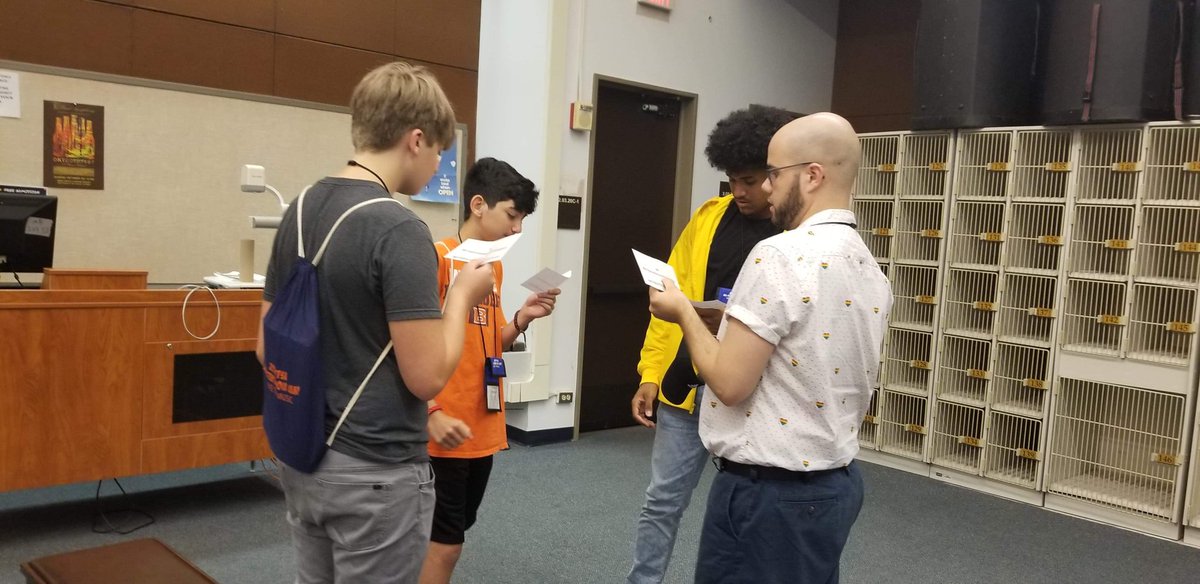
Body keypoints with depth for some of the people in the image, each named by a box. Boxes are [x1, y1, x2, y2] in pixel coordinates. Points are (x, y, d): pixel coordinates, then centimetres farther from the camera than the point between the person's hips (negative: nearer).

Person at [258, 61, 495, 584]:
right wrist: (462, 295, -7)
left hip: (302, 460, 8)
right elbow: (427, 376, -21)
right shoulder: (398, 229, -22)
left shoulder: (298, 213, 3)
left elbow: (269, 349, 9)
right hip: (375, 472, -8)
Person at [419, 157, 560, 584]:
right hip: (447, 427, -8)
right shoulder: (438, 257, -13)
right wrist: (431, 414, -21)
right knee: (445, 541, 1)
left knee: (453, 533, 17)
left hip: (485, 425, 8)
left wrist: (521, 320, -3)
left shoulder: (496, 265, 11)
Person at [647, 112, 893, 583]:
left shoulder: (780, 256, -20)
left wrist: (684, 312, -6)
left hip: (767, 492, -9)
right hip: (837, 483, 9)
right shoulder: (870, 270, 7)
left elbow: (730, 383, -21)